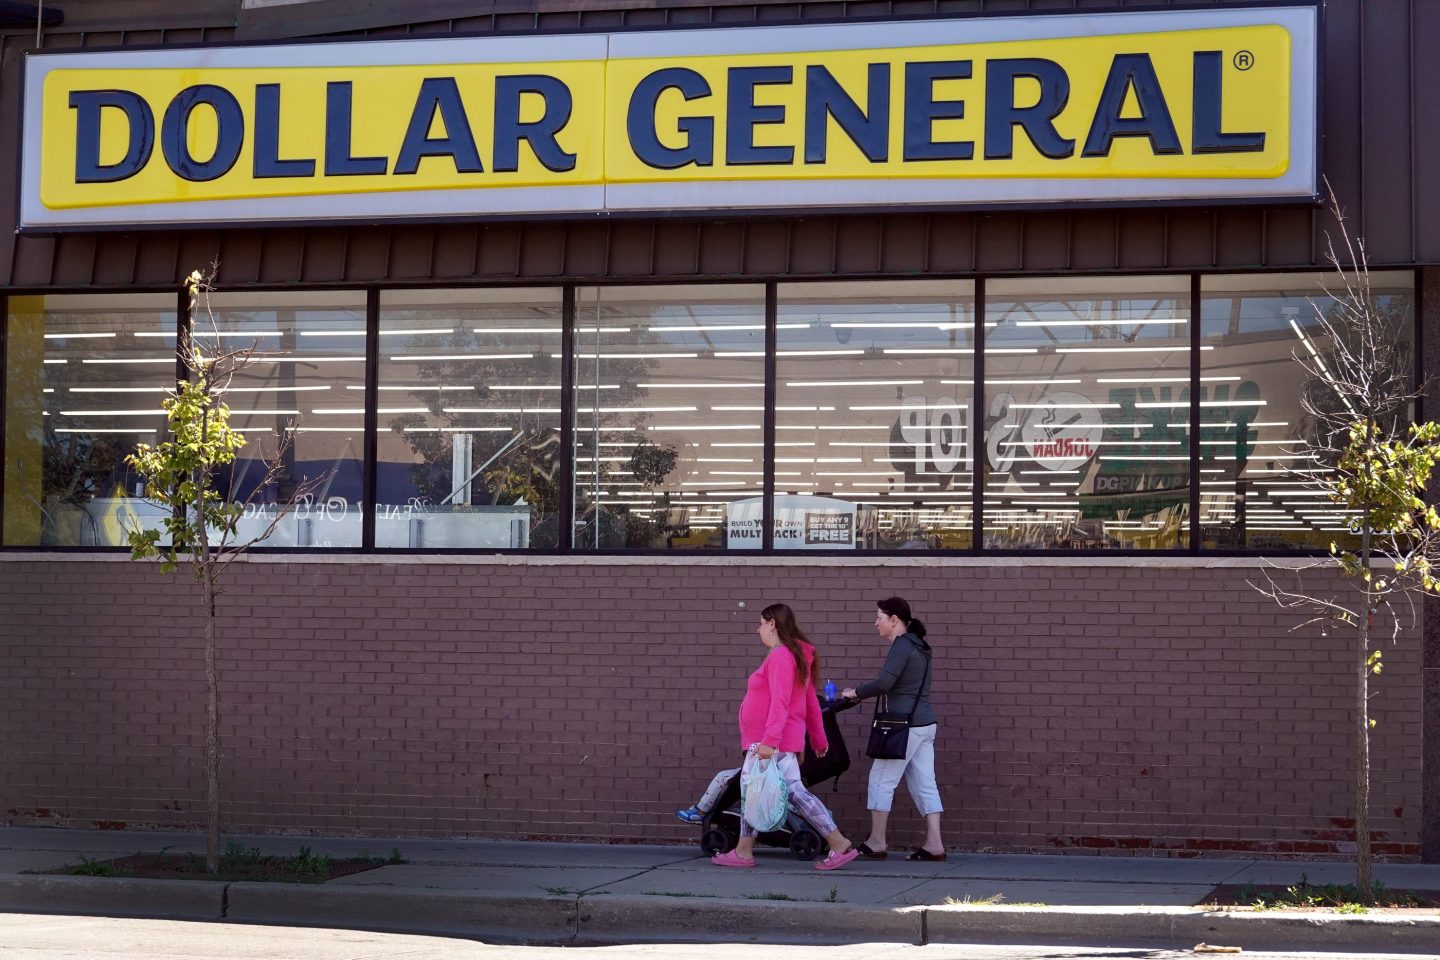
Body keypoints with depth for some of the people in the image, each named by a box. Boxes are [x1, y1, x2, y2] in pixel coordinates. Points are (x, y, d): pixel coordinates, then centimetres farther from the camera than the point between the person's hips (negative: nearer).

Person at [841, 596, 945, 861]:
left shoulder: (902, 646, -12)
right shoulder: (918, 647, 17)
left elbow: (884, 683, -22)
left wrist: (856, 693, -9)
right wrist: (863, 694, 15)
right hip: (925, 724, 9)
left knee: (882, 780, 0)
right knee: (924, 783, 7)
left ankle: (876, 843, 5)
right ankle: (933, 844, 3)